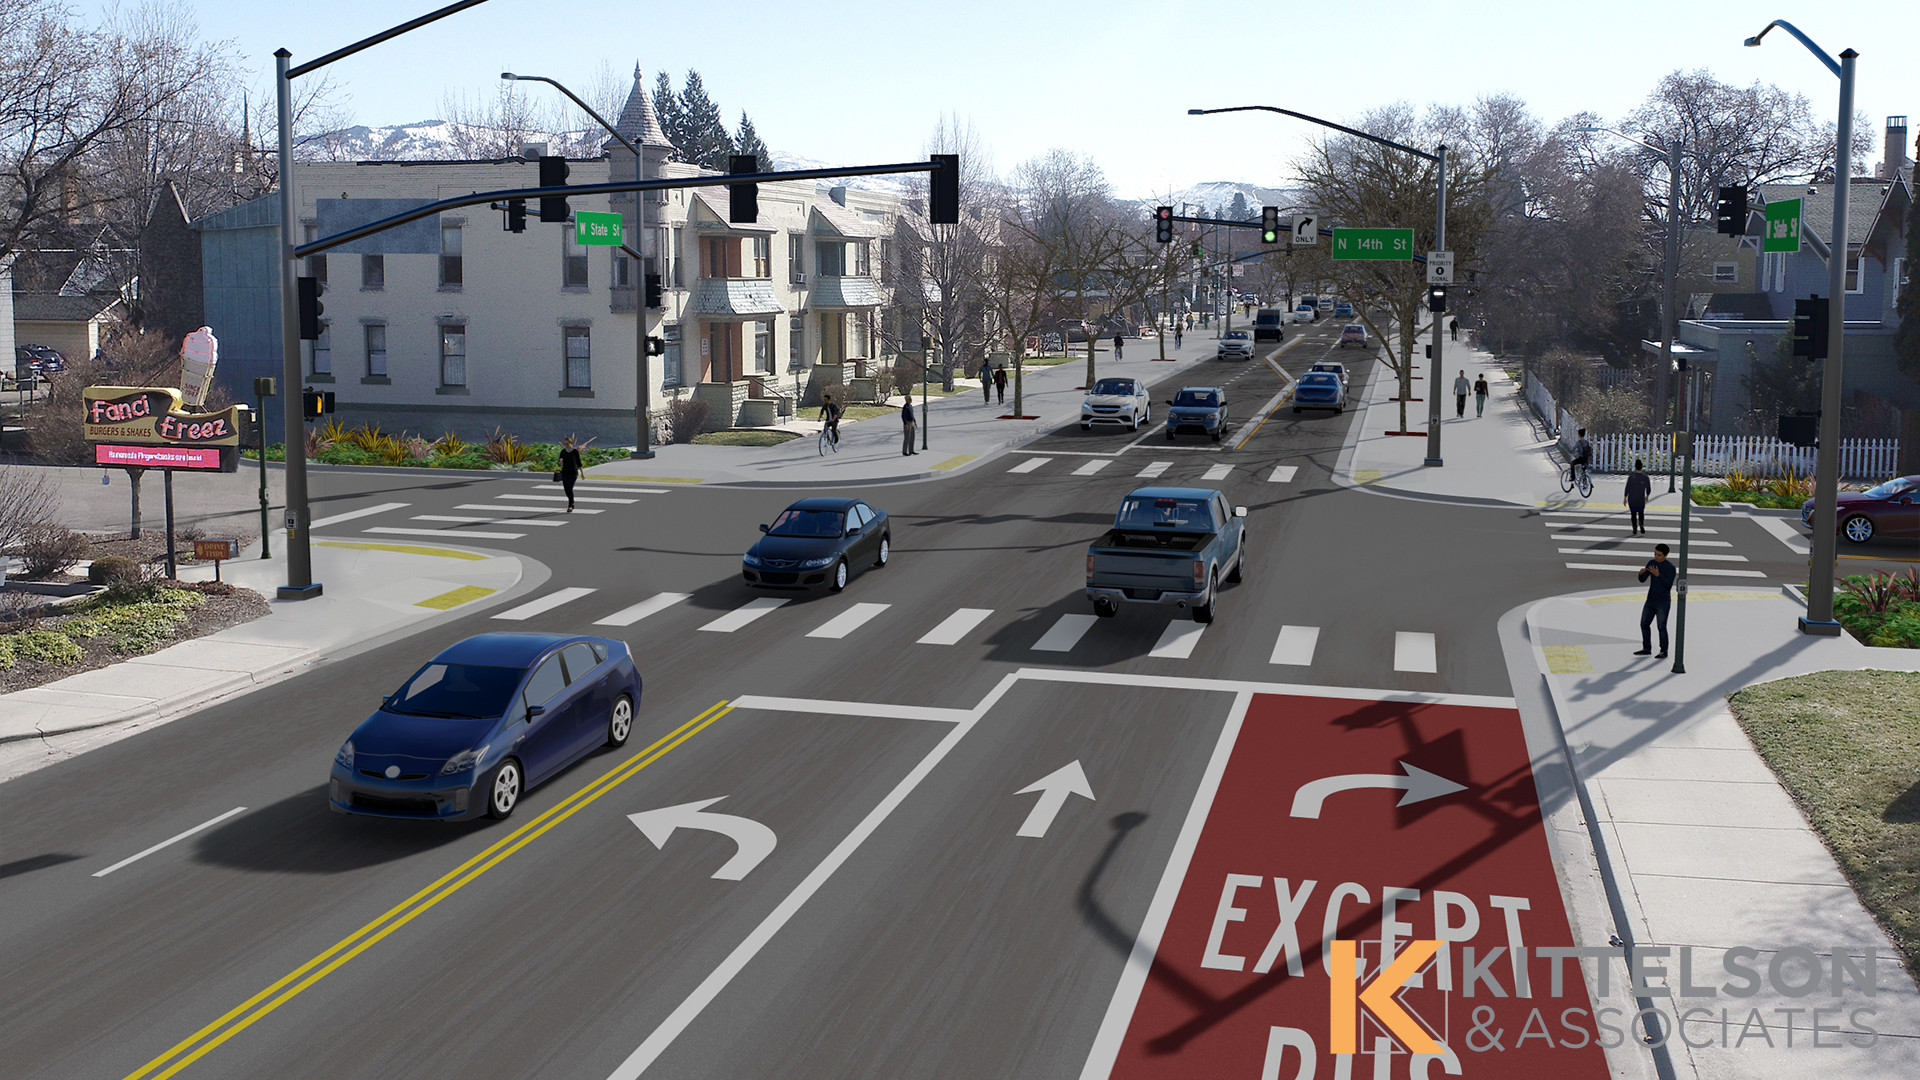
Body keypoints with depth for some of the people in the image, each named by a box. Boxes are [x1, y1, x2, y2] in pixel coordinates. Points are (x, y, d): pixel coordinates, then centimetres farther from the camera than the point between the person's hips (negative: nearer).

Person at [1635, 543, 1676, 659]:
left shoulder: (1670, 567, -14)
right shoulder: (1651, 563, 3)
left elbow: (1669, 585, -20)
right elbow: (1642, 579, 2)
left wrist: (1657, 575, -29)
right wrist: (1641, 573, -20)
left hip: (1663, 602, -6)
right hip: (1650, 600, 6)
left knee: (1661, 627, -6)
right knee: (1644, 624, 7)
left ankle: (1664, 651, 3)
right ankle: (1647, 649, 18)